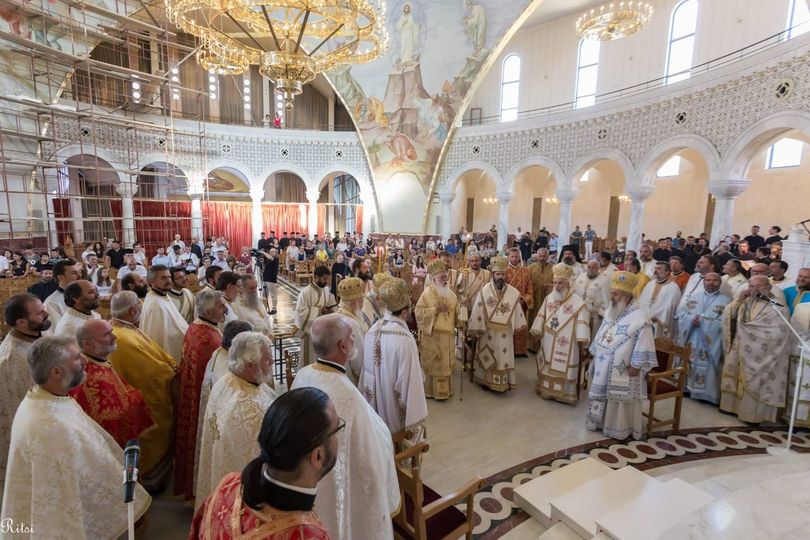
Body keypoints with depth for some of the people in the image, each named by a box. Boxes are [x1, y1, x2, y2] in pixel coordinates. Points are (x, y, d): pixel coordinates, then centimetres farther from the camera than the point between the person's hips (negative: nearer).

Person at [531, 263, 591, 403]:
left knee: (564, 368, 3)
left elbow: (582, 325, -14)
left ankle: (565, 393, 18)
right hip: (549, 343, 5)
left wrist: (582, 346, -16)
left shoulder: (578, 302, -13)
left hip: (566, 345, -5)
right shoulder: (549, 298, 3)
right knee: (548, 366, 14)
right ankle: (547, 390, 29)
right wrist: (538, 333, 13)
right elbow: (541, 318, 11)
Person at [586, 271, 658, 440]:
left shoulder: (639, 319, -20)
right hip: (603, 367, 7)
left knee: (621, 399, 7)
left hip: (622, 372, -7)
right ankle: (601, 421, 35)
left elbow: (642, 347, -19)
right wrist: (595, 355, 15)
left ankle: (620, 429, 24)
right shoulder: (610, 312, 4)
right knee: (601, 394, 18)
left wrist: (635, 368, -18)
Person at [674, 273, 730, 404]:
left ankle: (705, 394, 11)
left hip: (710, 343, -3)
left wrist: (702, 321, -17)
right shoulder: (694, 296, 9)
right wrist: (692, 319, -14)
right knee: (688, 365, 10)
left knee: (706, 368, -1)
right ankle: (686, 388, 23)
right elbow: (681, 313, 4)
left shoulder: (725, 301, 0)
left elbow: (723, 323, -10)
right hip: (690, 340, 3)